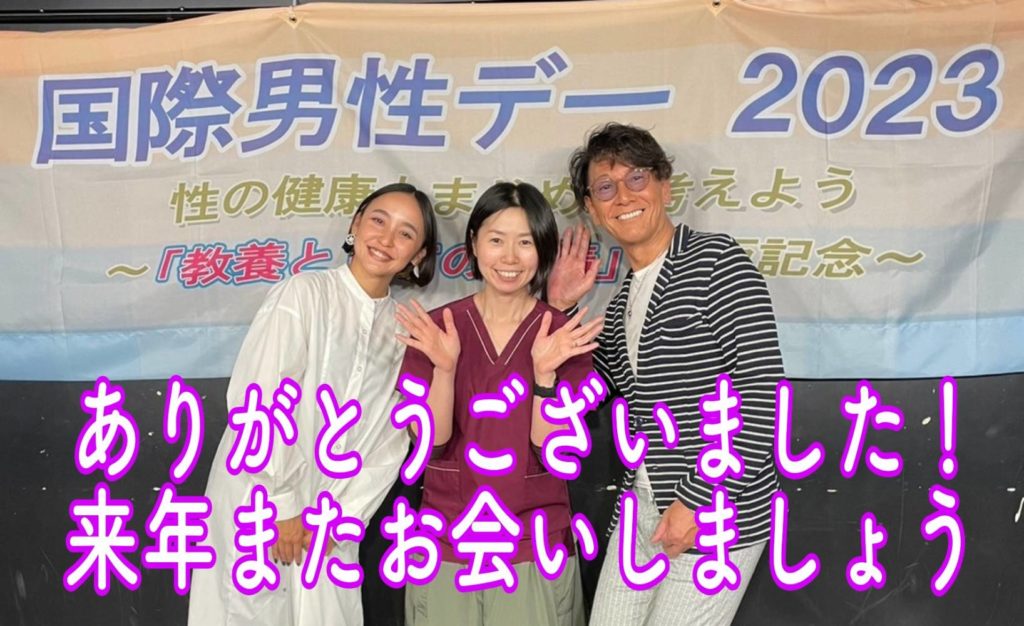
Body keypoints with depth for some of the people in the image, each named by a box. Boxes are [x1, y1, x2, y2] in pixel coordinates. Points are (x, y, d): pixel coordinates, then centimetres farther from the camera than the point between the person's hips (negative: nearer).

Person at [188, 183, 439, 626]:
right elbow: (256, 400, -16)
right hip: (256, 510, -4)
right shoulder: (303, 294, -8)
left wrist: (341, 515, -7)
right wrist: (278, 505, -15)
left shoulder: (403, 330, 6)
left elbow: (389, 442, 2)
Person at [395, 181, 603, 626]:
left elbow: (550, 448, -10)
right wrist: (444, 368, -23)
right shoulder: (436, 327, -3)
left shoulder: (566, 335, -5)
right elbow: (430, 441, -8)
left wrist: (544, 372, -24)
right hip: (447, 545, 1)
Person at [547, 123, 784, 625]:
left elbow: (763, 387, -17)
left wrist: (700, 500, -18)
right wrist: (558, 310, 5)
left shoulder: (715, 260, -10)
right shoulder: (623, 299, 12)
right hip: (644, 508, 7)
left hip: (720, 513, -7)